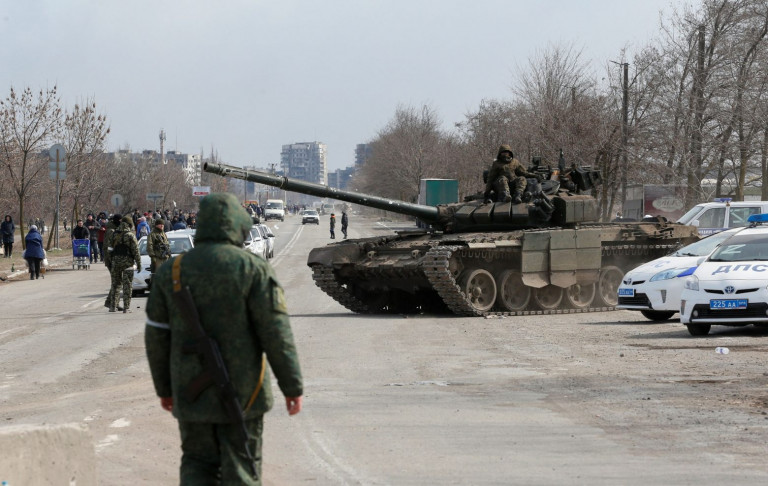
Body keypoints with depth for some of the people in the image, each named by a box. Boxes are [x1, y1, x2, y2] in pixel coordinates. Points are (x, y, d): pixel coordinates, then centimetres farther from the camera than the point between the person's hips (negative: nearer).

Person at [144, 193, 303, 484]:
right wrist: (292, 386, -3)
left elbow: (156, 336, 7)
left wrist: (164, 388, 18)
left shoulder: (171, 271, 3)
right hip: (240, 393, -3)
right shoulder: (253, 269, -7)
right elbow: (276, 332, -10)